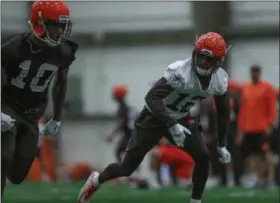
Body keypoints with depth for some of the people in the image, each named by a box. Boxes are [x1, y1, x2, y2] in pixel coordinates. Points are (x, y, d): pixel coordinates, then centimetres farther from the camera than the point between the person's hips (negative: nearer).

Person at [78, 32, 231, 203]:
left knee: (203, 157, -16)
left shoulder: (220, 79, -12)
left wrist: (222, 145, 5)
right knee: (127, 167, 2)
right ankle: (96, 180, 32)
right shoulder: (180, 72, -33)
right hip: (155, 117, -5)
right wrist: (172, 125, -48)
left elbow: (223, 111, 6)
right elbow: (152, 98, -39)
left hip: (180, 118, 5)